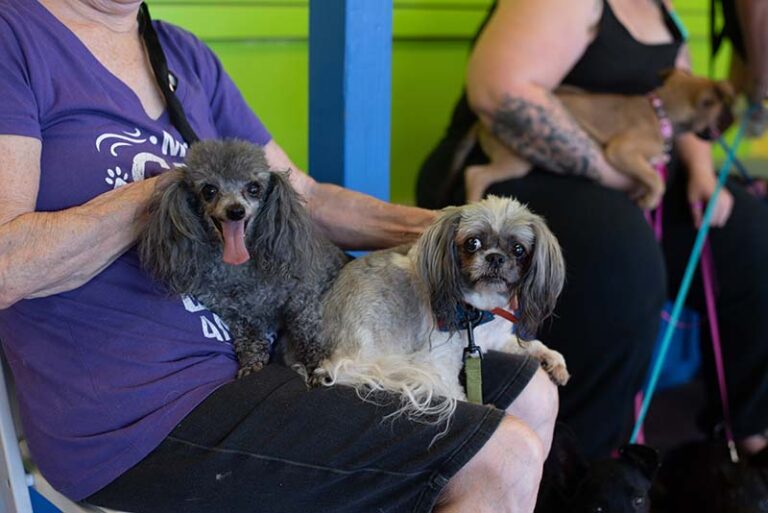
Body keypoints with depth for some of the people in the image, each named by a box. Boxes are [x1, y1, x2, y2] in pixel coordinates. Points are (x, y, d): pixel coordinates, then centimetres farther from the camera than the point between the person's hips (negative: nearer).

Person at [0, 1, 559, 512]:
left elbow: (305, 197, 17)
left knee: (531, 395, 12)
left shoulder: (187, 55, 15)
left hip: (265, 344, 9)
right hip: (143, 416, -9)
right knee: (502, 465, -17)